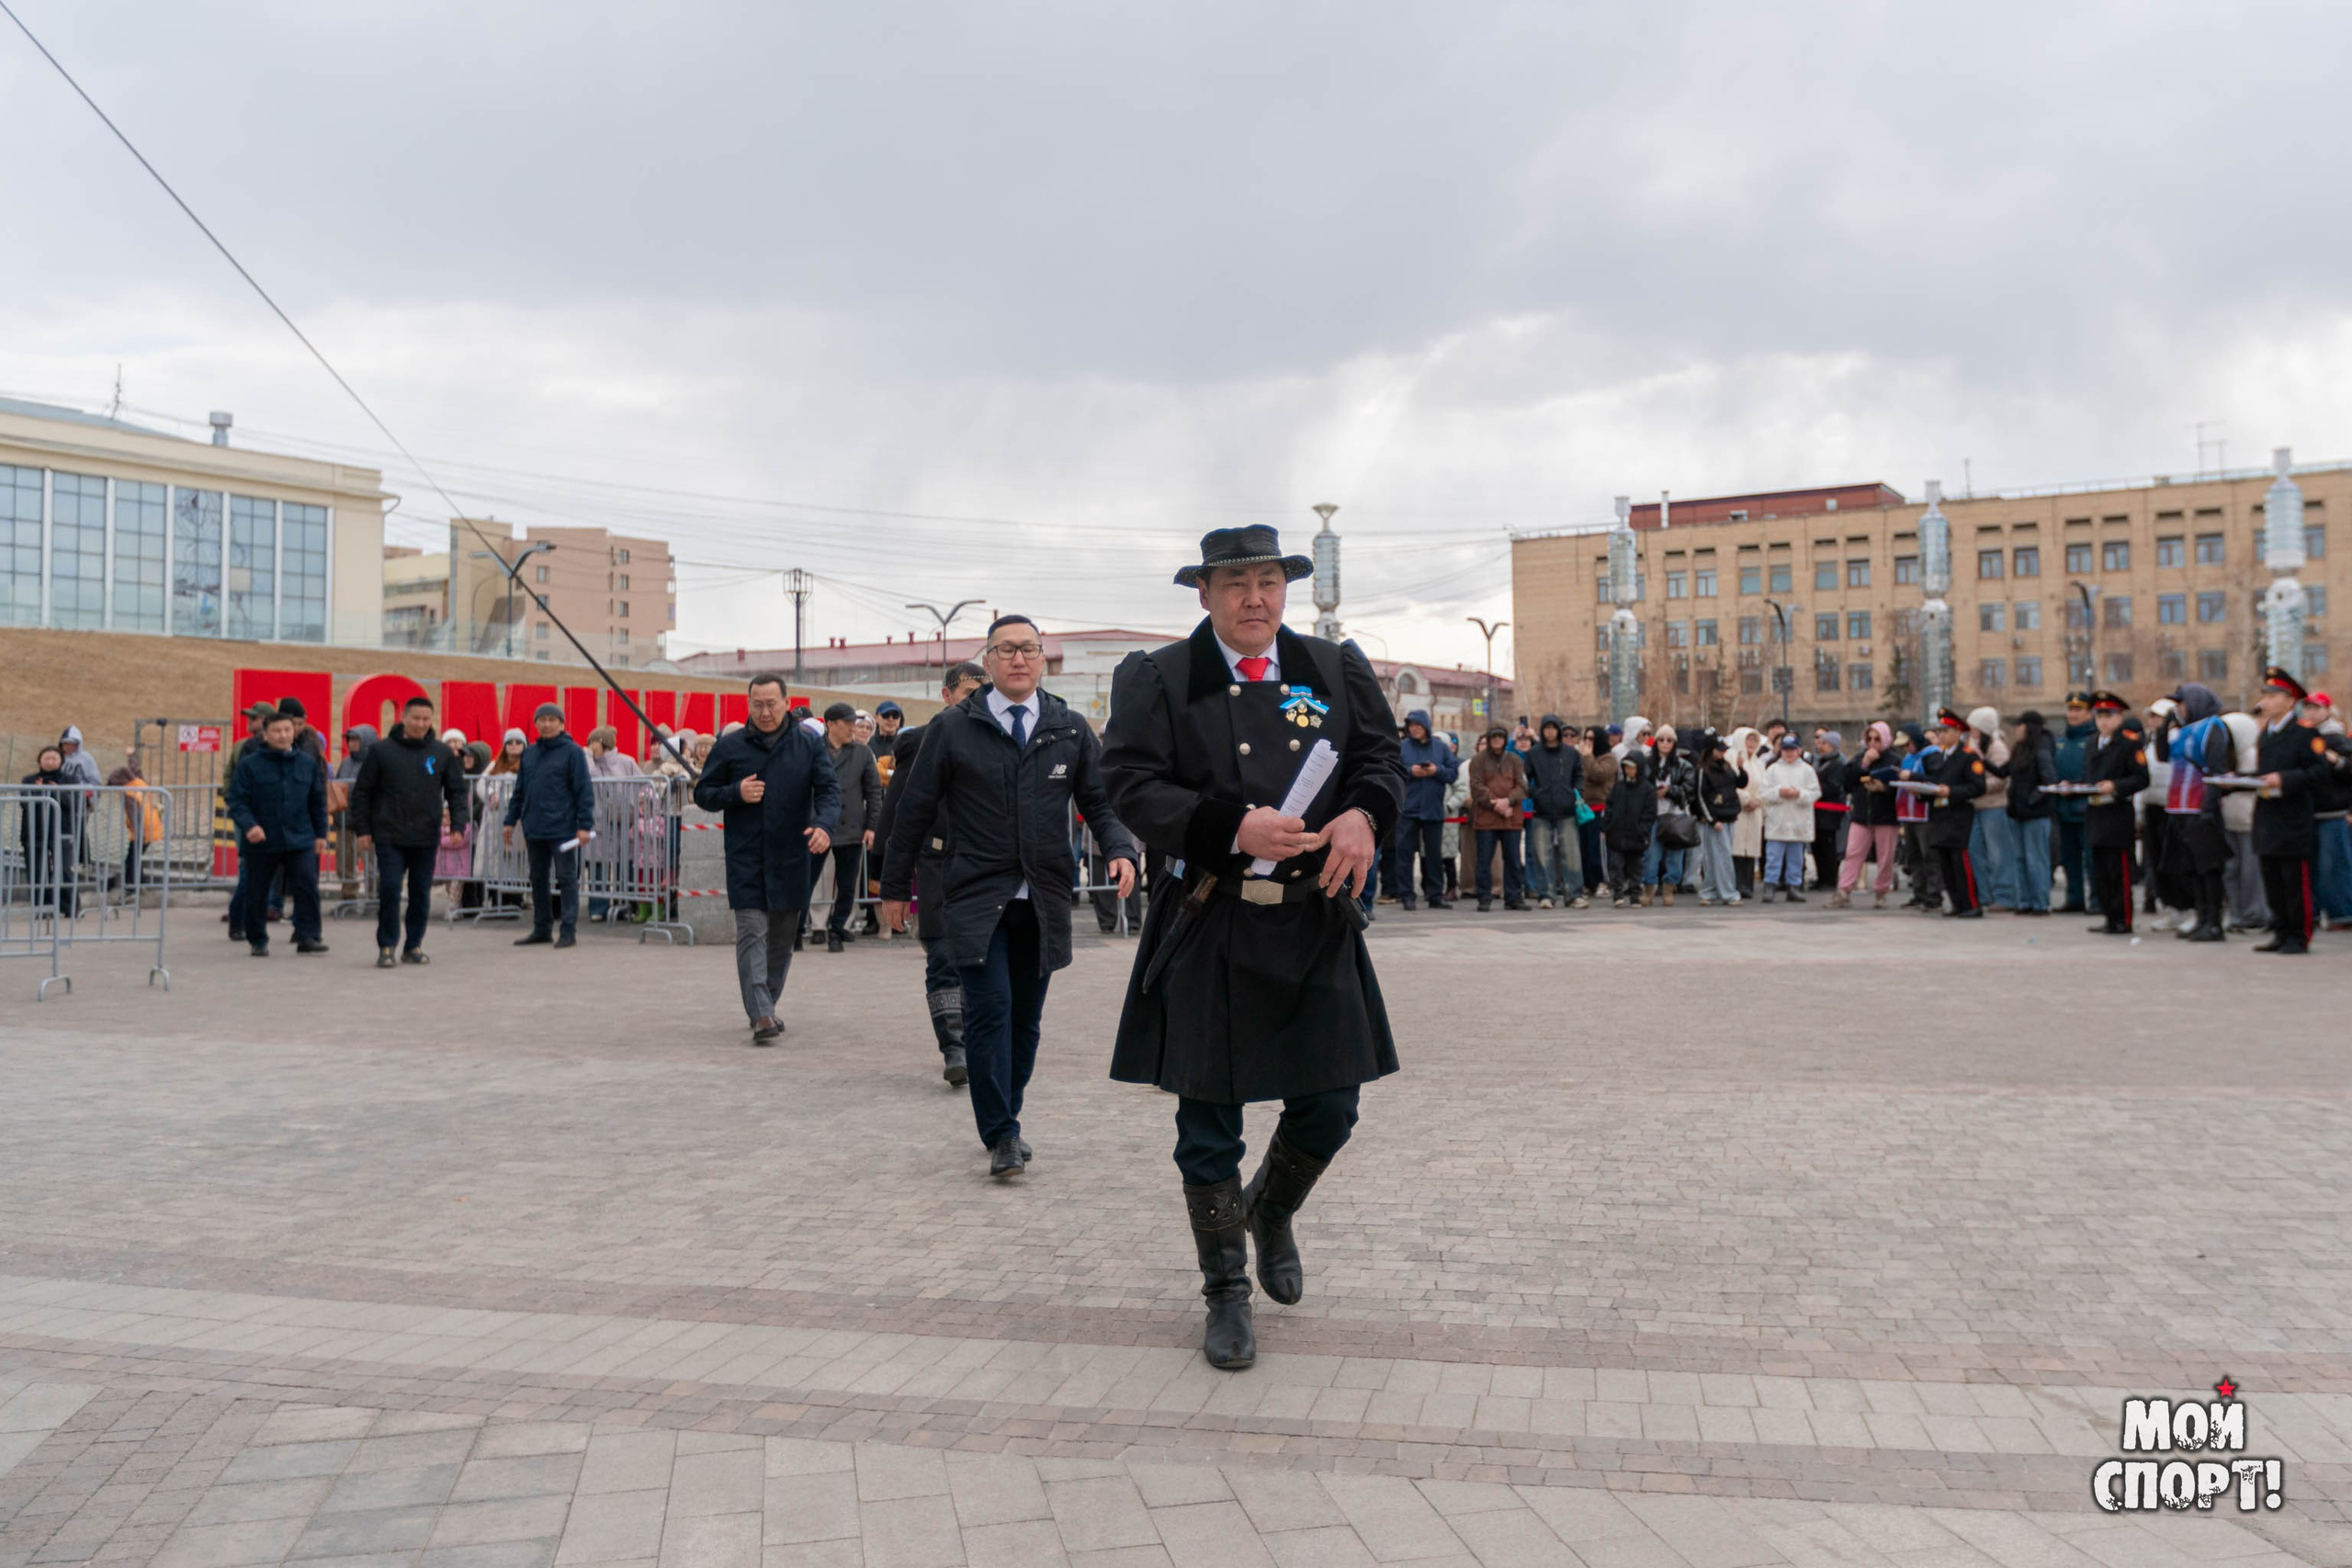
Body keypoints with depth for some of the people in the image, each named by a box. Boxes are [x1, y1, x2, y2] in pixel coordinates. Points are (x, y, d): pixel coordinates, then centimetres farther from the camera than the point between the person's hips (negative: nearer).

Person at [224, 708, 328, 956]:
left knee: (307, 886, -11)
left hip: (300, 841, 1)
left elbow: (318, 802, 14)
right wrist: (248, 825, -22)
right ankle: (258, 941, 22)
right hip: (261, 842, -1)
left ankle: (307, 937, -7)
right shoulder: (249, 764, -3)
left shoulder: (308, 763, 7)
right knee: (257, 893, 9)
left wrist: (320, 834, 14)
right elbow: (236, 800, -6)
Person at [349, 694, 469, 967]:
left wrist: (458, 826, -4)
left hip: (426, 837, 2)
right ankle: (386, 947, 3)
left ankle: (414, 946, 18)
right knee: (389, 890, -6)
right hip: (389, 837, -2)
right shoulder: (381, 750, 1)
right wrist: (362, 829, 0)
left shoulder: (443, 753, 5)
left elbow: (457, 791, 8)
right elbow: (362, 792, 4)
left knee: (421, 893, 7)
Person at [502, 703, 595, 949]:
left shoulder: (572, 751, -5)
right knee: (538, 879, 12)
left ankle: (568, 930, 2)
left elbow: (584, 790, -9)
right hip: (534, 829, 6)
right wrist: (511, 820, 13)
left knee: (567, 879, -1)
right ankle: (541, 929, 21)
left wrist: (585, 825, -15)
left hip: (562, 828, -6)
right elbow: (519, 790, 18)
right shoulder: (529, 753, 13)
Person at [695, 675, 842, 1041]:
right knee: (752, 933, -11)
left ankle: (767, 1004, 29)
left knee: (783, 937, 12)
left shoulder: (810, 745, 4)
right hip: (745, 860, -2)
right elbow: (703, 793, 8)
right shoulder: (730, 747, 3)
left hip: (792, 858, 2)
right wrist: (736, 793, -12)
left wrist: (825, 825, -22)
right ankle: (761, 1015, -16)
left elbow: (829, 789, -2)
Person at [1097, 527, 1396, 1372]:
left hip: (1316, 923, 3)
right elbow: (1134, 788, -10)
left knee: (1328, 1110, 7)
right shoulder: (1156, 678, -1)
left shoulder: (1336, 668, 9)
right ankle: (1226, 1292, 24)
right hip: (1209, 930, -2)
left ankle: (1271, 1213, 40)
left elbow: (1384, 756, 10)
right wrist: (1235, 828, -22)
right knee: (1209, 1126, 5)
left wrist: (1364, 813, -12)